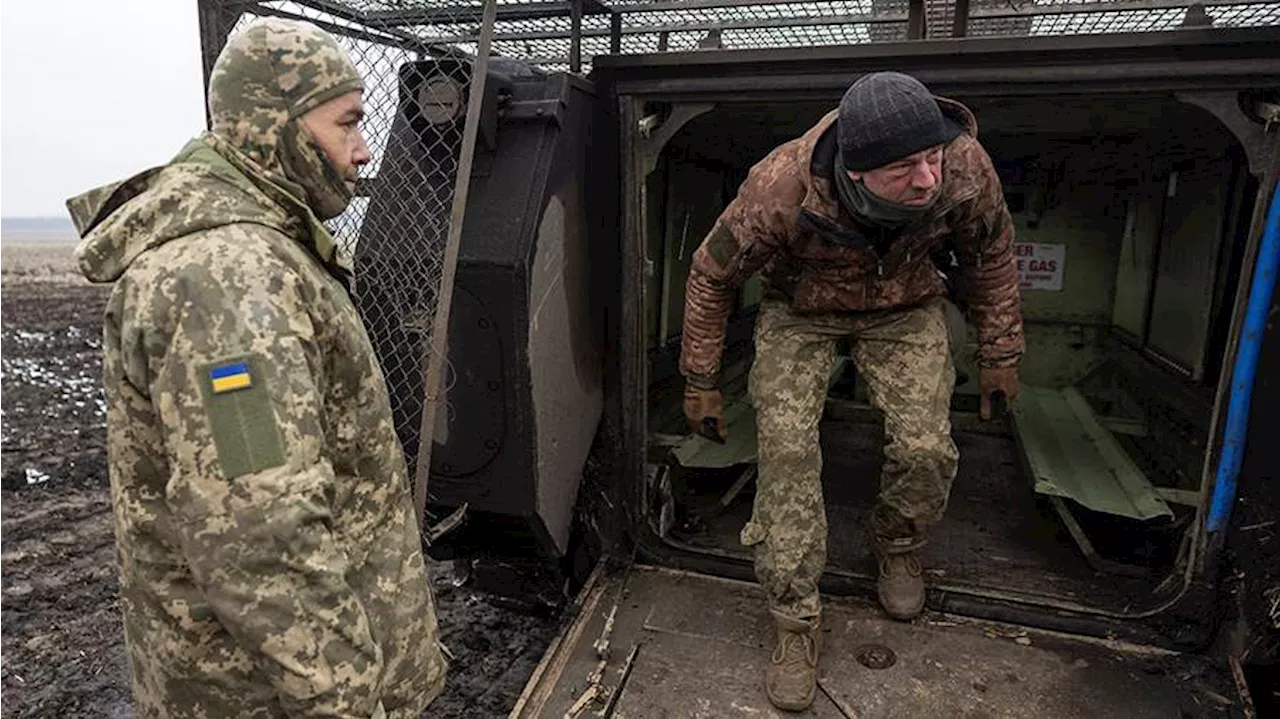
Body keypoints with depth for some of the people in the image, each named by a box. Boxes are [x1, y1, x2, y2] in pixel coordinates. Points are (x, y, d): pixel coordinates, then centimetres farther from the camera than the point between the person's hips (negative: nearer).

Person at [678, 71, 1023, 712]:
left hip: (906, 305, 2)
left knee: (926, 450, -14)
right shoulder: (781, 187, -36)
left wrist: (1000, 353, 3)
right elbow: (711, 274, -18)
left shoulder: (966, 166, -27)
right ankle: (796, 621, -1)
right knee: (786, 450, -18)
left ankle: (896, 546, 22)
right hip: (801, 309, -1)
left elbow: (991, 254, -4)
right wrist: (700, 381, -10)